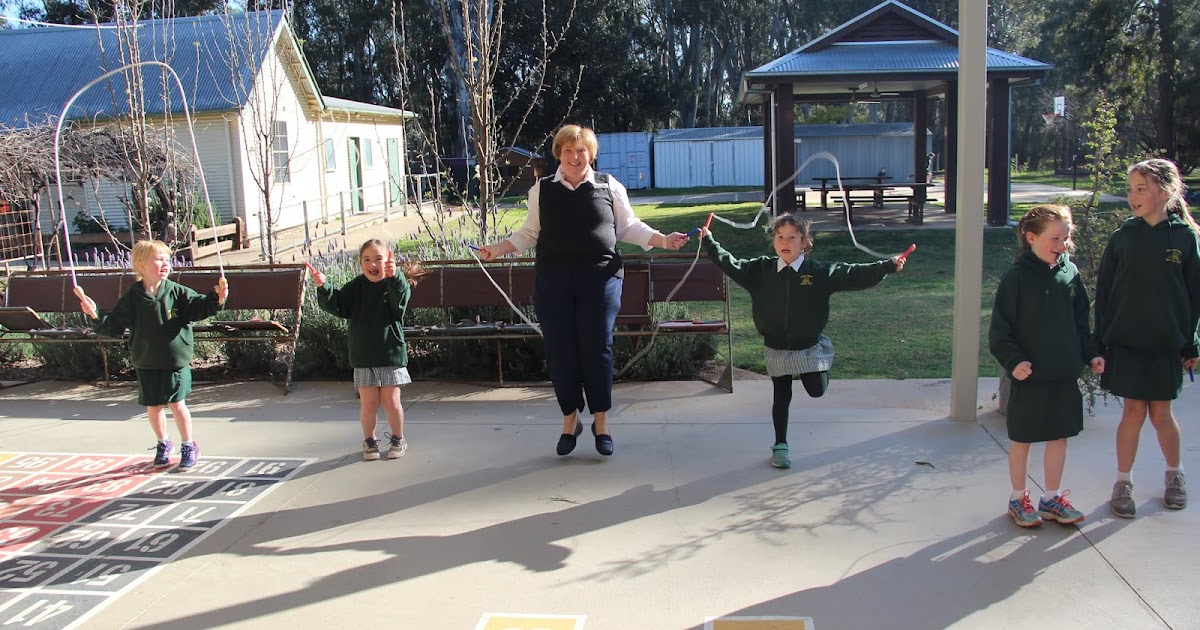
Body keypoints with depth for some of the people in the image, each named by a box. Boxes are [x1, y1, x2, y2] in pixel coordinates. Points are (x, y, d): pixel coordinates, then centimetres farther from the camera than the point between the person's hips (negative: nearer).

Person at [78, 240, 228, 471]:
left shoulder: (177, 292, -5)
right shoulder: (131, 298, -3)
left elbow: (198, 307, -6)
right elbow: (114, 326, -1)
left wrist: (216, 299, -24)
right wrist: (96, 315, -18)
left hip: (176, 361, -2)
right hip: (146, 364, 2)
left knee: (177, 404, 0)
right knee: (153, 407, 10)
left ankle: (189, 446, 18)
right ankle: (163, 444, 33)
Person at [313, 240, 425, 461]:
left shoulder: (397, 284, -7)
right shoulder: (356, 287, 2)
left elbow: (401, 298, -29)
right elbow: (336, 305, -5)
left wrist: (393, 276, -49)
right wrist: (323, 288, -24)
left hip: (391, 354, -2)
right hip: (363, 357, 2)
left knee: (390, 401, 3)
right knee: (368, 403, 6)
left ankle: (398, 439, 25)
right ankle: (369, 441, 26)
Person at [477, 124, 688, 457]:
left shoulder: (609, 186, 8)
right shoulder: (542, 190, 10)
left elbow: (629, 227, 12)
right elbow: (529, 233, 15)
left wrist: (662, 240, 1)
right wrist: (497, 249, 5)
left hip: (599, 278, -1)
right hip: (553, 281, 1)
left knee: (597, 349, -2)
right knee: (560, 352, 4)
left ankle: (601, 421, 14)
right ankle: (570, 420, 20)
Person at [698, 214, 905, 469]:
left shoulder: (820, 272, -13)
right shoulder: (760, 270, -7)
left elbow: (854, 275, -17)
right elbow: (731, 265, -1)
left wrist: (888, 266, -26)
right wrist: (710, 243, -6)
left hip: (810, 347, -1)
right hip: (776, 350, 1)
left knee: (817, 391, 2)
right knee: (781, 398, 8)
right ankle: (780, 446, 25)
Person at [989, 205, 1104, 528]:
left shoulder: (1070, 273, 4)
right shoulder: (1017, 277, -12)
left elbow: (1081, 321, 14)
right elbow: (1000, 328, -12)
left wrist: (1091, 354, 8)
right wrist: (1014, 361, -21)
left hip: (1065, 375, 5)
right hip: (1029, 375, -5)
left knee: (1059, 436, 13)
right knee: (1022, 439, 7)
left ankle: (1052, 498, 28)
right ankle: (1018, 499, 22)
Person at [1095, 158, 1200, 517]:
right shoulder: (1122, 238, -1)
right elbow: (1103, 293, 2)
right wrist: (1100, 343, -1)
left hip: (1166, 344, 0)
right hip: (1125, 342, 0)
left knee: (1160, 413, 8)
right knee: (1134, 411, 3)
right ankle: (1123, 483, 17)